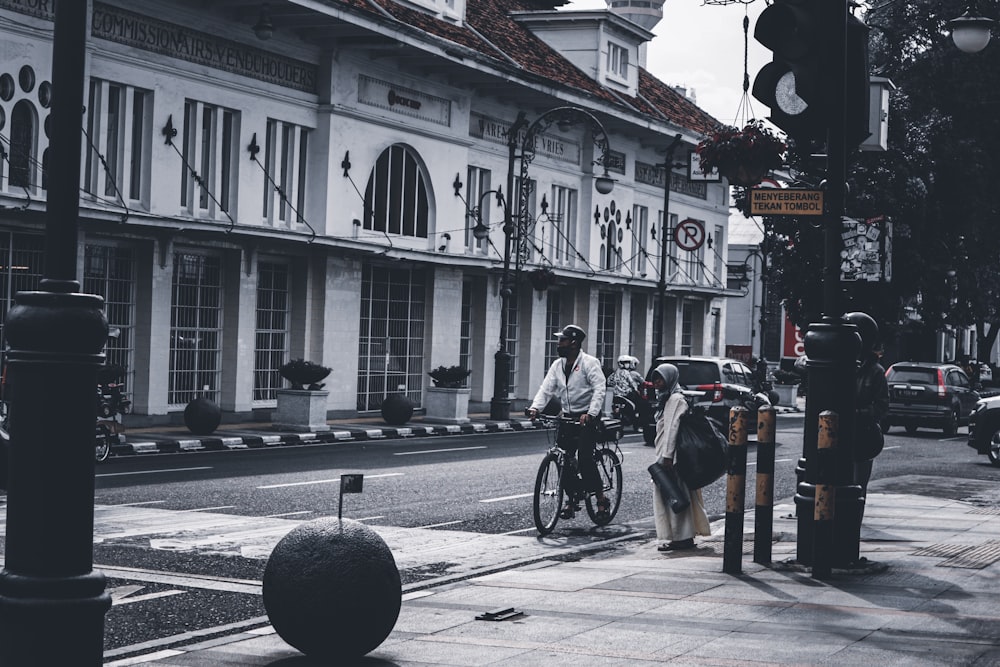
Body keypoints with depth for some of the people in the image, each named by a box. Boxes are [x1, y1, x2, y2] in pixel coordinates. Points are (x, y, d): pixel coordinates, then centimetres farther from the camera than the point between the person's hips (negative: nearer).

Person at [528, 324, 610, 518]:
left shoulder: (589, 363, -10)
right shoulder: (558, 365, 9)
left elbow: (600, 390, -19)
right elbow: (546, 389, 2)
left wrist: (591, 414, -31)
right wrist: (535, 407, -16)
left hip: (587, 418, -6)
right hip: (568, 418, 6)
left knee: (585, 458, -15)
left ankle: (601, 499, -3)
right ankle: (571, 500, 13)